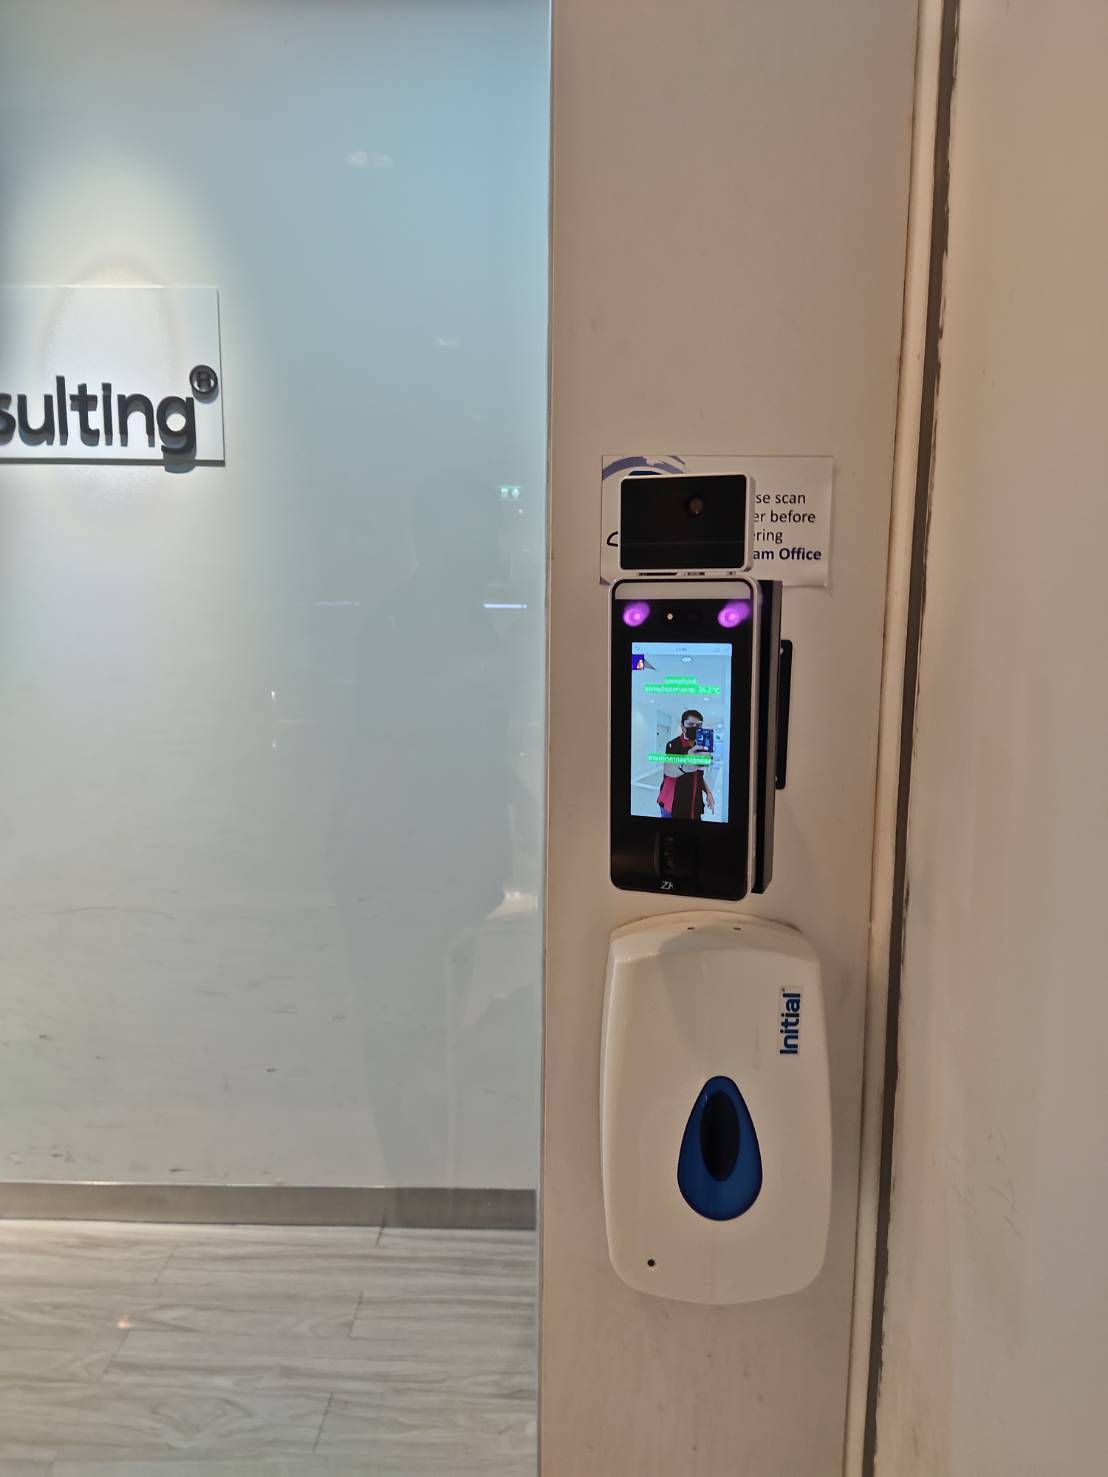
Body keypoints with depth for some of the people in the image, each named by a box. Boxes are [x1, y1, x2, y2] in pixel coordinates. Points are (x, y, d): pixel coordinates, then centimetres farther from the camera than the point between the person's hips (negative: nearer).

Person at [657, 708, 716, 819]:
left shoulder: (700, 747, 8)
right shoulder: (674, 745, -15)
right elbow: (668, 771, -35)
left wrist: (708, 792, 3)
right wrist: (684, 766, -57)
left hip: (694, 807, 6)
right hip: (673, 806, -6)